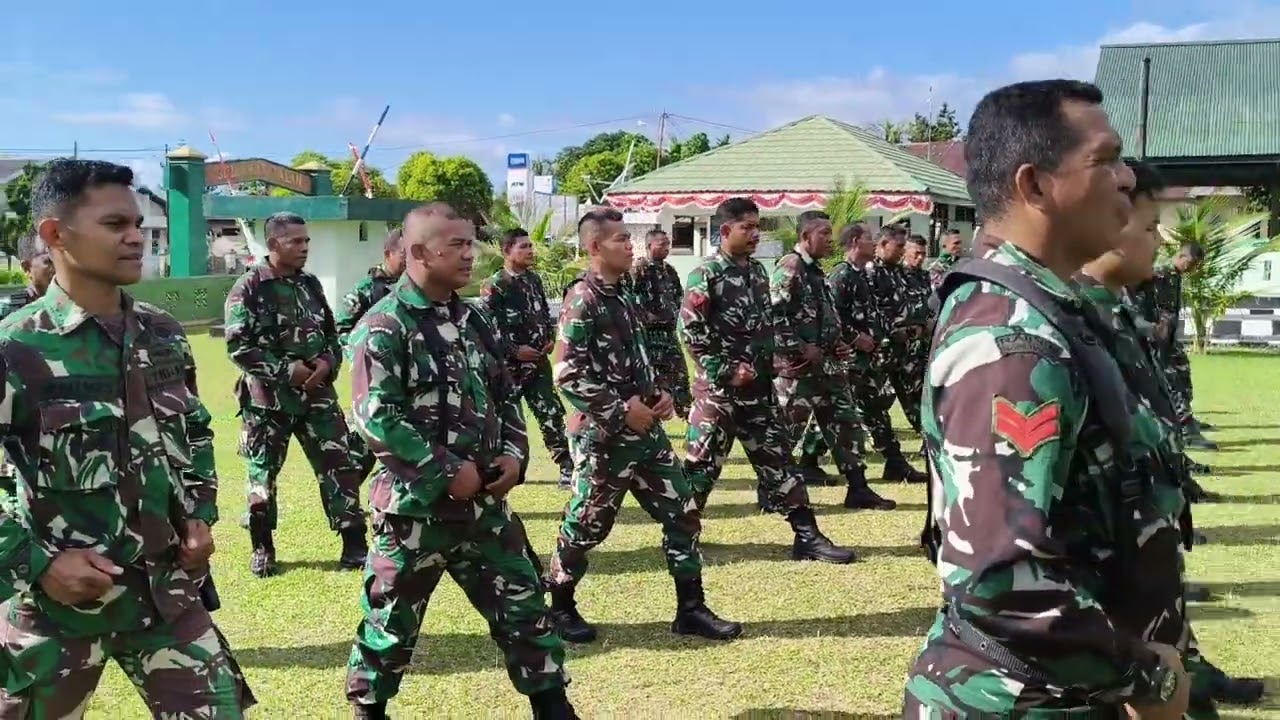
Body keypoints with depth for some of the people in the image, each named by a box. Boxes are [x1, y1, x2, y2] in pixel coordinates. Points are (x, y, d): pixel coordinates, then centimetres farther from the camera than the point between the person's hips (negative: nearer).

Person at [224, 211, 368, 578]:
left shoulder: (310, 284, 9)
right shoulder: (249, 288, -7)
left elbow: (331, 333, 15)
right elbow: (238, 346, -12)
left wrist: (327, 362, -6)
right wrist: (285, 369, -18)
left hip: (316, 394, 4)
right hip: (267, 398, -4)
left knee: (339, 466, -1)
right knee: (263, 473, 8)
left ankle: (354, 544, 7)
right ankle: (263, 548, 24)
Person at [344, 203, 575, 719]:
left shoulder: (473, 321, 9)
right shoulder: (384, 326, -13)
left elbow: (505, 394, 16)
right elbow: (376, 416, -20)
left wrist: (512, 453, -1)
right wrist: (448, 470, -19)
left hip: (484, 498, 6)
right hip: (415, 502, -6)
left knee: (522, 603, 11)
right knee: (392, 618, 9)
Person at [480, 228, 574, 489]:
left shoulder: (534, 279, 9)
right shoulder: (494, 286, -12)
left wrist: (551, 338, 3)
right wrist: (515, 350, -17)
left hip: (538, 362, 5)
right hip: (508, 365, -5)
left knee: (552, 415, 4)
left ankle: (568, 469, 9)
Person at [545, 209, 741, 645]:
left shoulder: (624, 297, 13)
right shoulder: (582, 301, -13)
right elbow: (567, 374, -20)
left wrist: (659, 394, 5)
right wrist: (620, 409, -18)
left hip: (645, 429, 8)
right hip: (603, 435, -8)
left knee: (681, 513, 7)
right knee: (587, 524, 4)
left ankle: (691, 609, 16)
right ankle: (561, 607, 24)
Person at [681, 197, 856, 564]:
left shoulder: (758, 271, 12)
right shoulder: (705, 275, -10)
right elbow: (690, 331, -15)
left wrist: (768, 366, 10)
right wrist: (725, 370, -16)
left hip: (758, 386, 7)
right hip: (718, 387, -6)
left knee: (778, 460, 7)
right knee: (701, 464, 0)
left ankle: (808, 537, 10)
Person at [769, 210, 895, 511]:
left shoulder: (816, 271, 17)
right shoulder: (789, 267, -12)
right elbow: (773, 316, -22)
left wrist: (837, 343, 9)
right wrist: (801, 349, -19)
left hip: (826, 364, 9)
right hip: (797, 366, -9)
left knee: (847, 423, 10)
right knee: (786, 430, -1)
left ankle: (858, 489, 17)